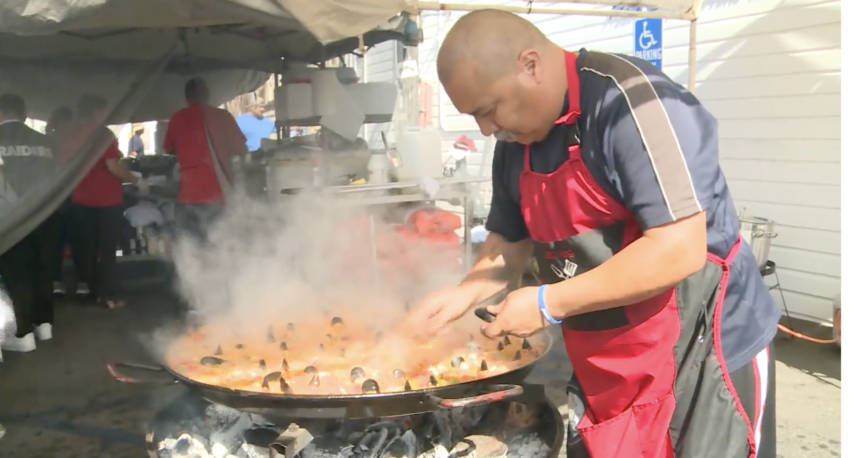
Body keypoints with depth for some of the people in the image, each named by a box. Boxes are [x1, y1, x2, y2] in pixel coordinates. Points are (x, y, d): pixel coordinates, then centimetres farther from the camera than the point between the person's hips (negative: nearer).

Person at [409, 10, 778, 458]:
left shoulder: (631, 101, -22)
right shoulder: (515, 142, 3)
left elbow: (679, 250, -28)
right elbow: (512, 238, 16)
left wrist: (548, 303, -22)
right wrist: (467, 291, -3)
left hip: (702, 355, -7)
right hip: (601, 365, 7)